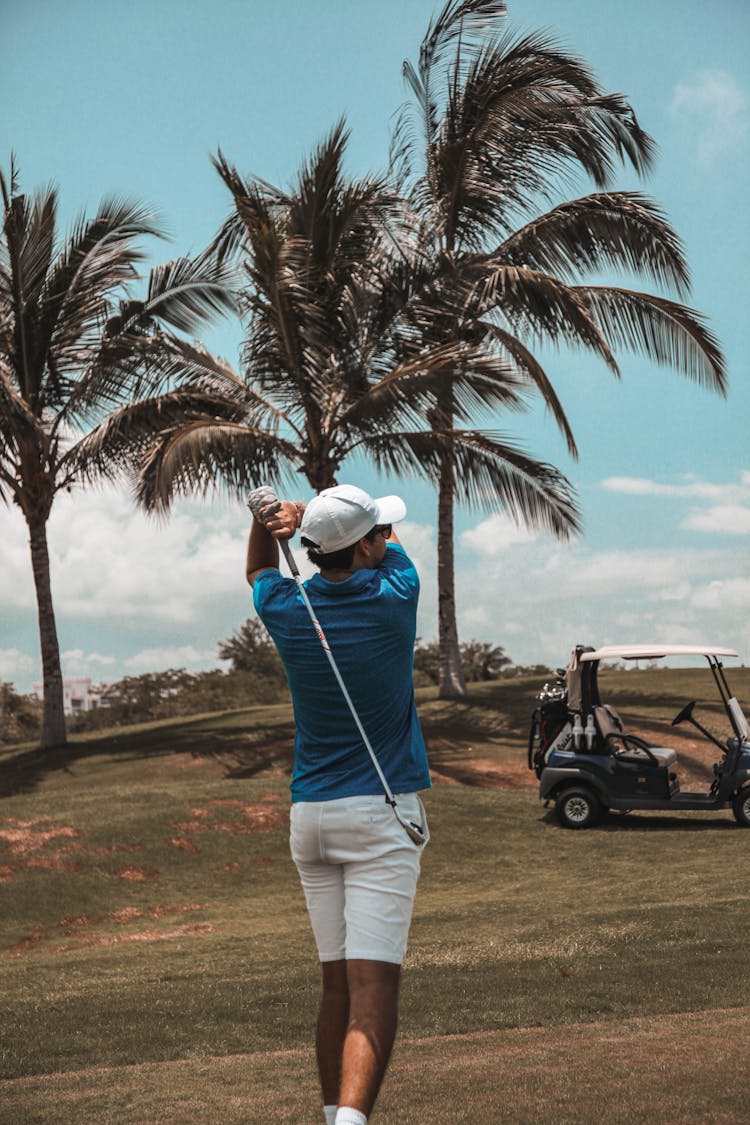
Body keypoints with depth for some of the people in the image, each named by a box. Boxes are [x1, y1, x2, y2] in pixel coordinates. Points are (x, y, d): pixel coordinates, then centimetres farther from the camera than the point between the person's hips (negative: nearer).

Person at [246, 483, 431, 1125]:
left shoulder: (288, 612, 0)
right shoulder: (394, 598, -8)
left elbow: (260, 572, 25)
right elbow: (388, 540, 14)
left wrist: (268, 521, 4)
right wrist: (303, 514, 4)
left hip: (309, 816, 5)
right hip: (381, 814, -5)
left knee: (337, 984, 12)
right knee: (374, 989, -12)